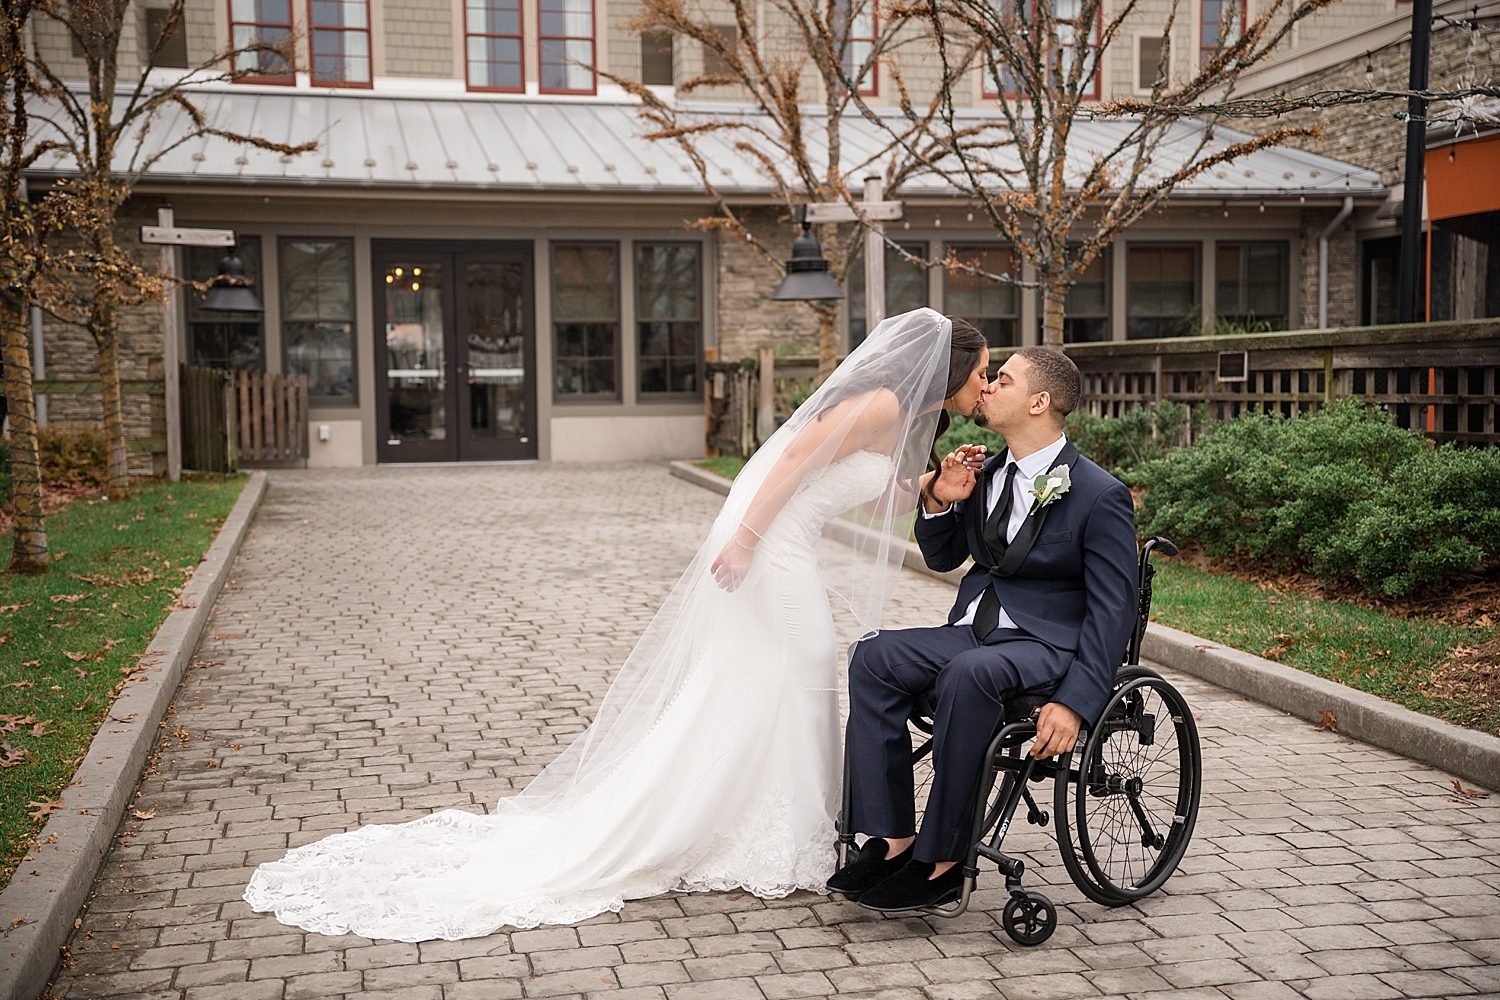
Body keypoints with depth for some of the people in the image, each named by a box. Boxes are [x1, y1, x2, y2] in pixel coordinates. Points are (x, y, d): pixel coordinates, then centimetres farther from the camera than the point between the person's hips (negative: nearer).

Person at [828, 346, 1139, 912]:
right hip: (974, 631, 7)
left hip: (1049, 646, -7)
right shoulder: (986, 475, 10)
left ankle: (942, 860, -27)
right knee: (873, 658, -18)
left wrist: (1075, 703, -25)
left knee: (969, 674, -37)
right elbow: (942, 558, 21)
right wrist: (938, 501, -1)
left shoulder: (1100, 495, -10)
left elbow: (1113, 611, -13)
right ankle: (892, 837, -18)